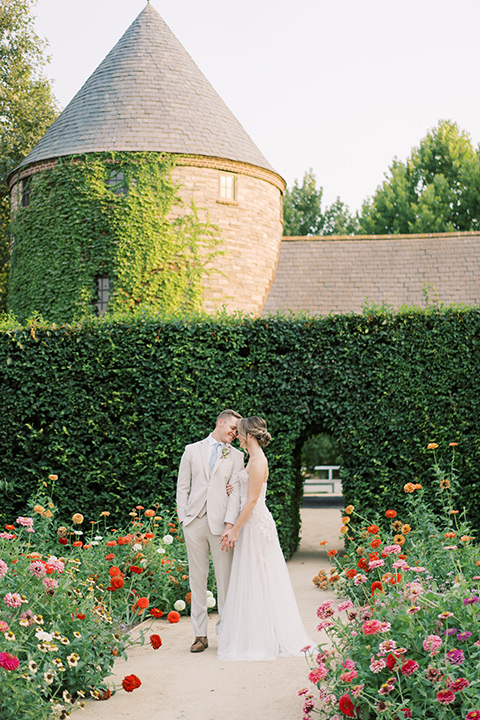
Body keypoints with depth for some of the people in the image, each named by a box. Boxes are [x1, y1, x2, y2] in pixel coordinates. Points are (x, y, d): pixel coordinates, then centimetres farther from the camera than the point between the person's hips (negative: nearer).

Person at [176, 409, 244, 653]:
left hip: (220, 522, -1)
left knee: (225, 579, -1)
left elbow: (236, 492, 1)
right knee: (197, 578, 4)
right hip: (195, 522, 1)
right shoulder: (192, 450, 12)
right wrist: (183, 518, 1)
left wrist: (230, 524, -11)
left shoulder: (236, 456, 10)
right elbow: (182, 487, 11)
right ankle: (200, 635, 11)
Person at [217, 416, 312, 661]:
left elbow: (252, 500, -18)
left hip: (256, 524, -10)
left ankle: (260, 640, 4)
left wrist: (235, 530, -16)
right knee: (260, 579, 12)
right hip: (254, 523, 10)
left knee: (256, 579, -3)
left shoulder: (258, 461, -15)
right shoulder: (254, 458, 15)